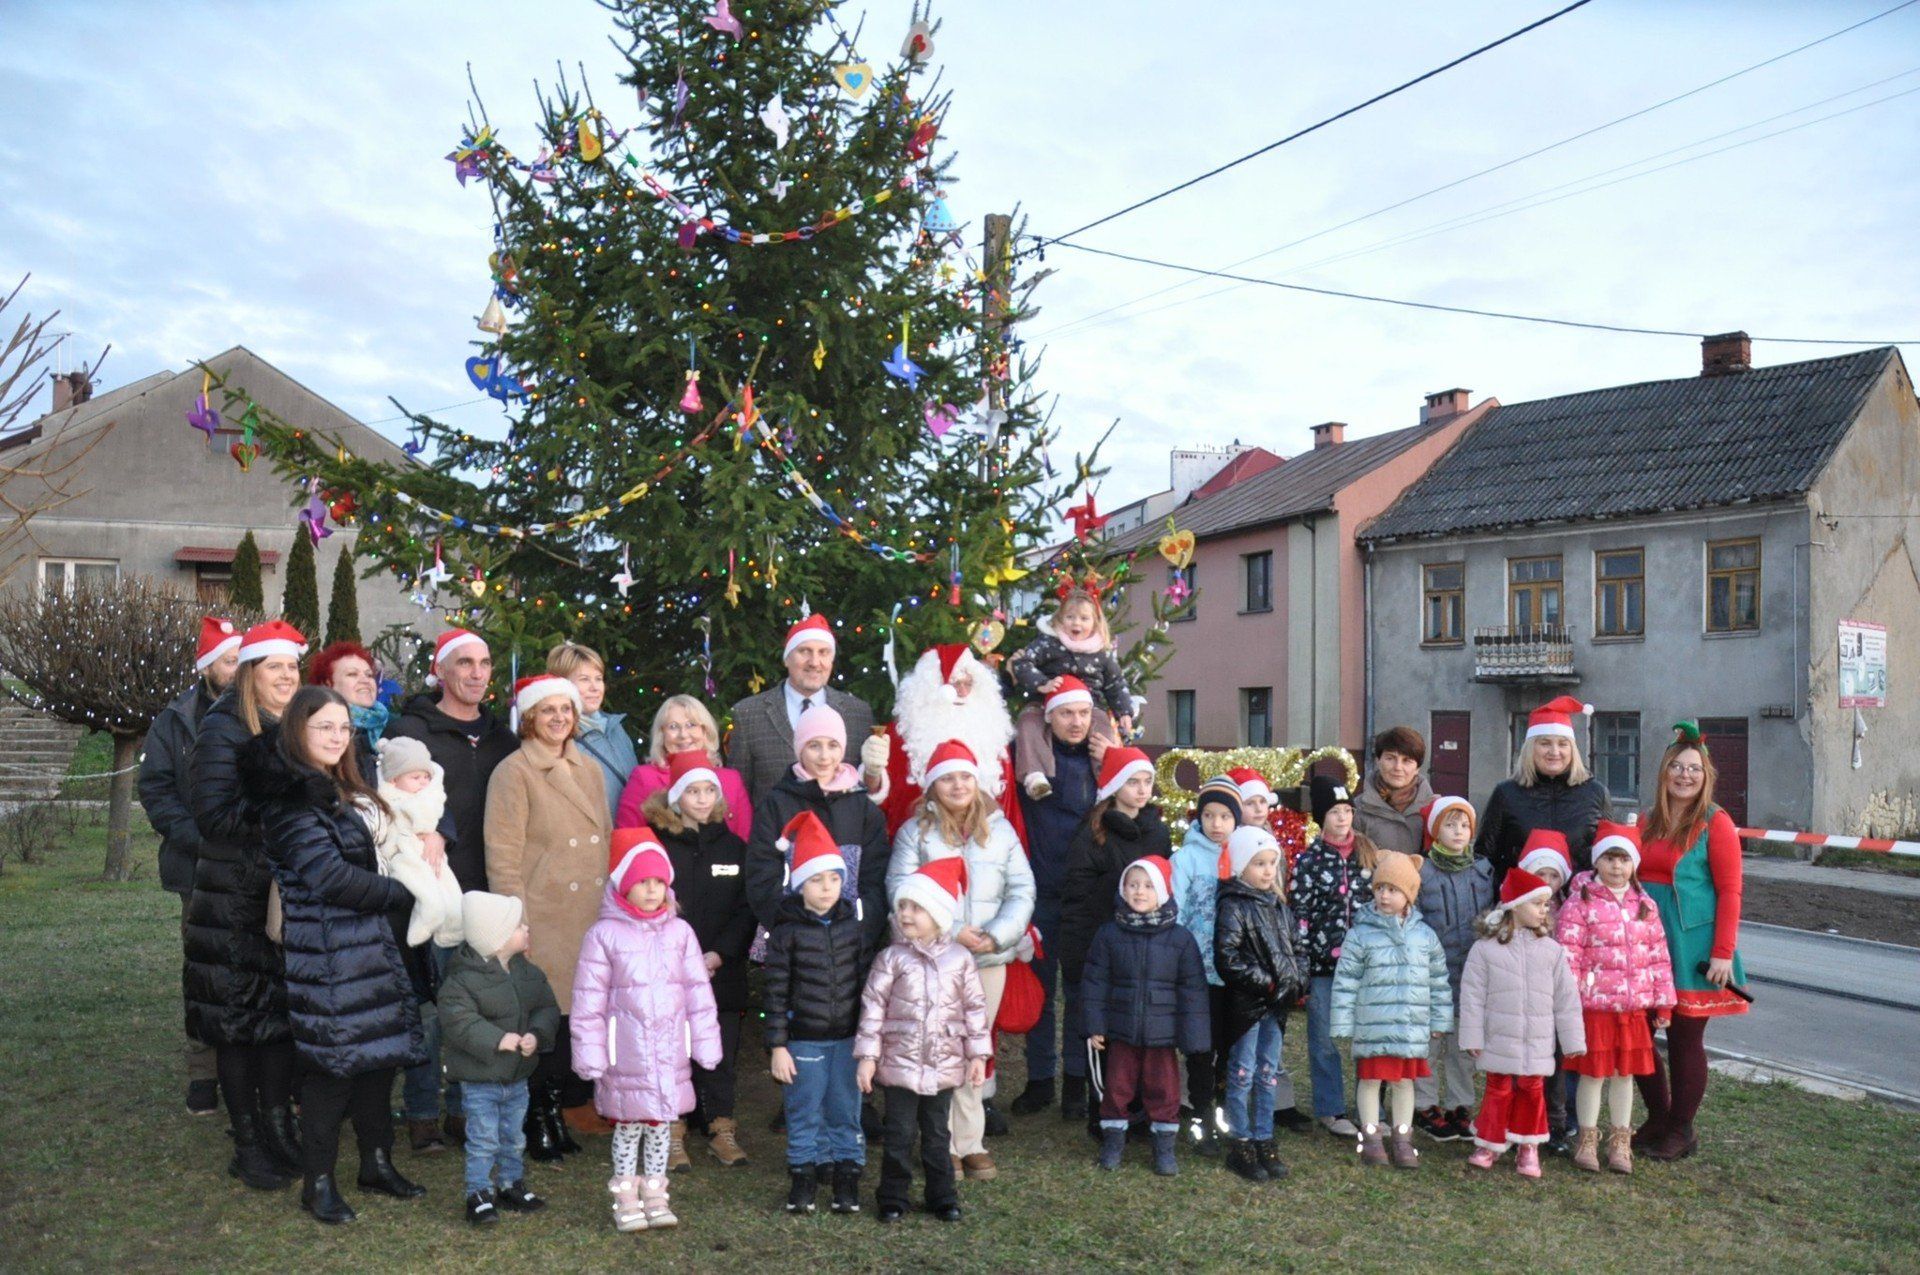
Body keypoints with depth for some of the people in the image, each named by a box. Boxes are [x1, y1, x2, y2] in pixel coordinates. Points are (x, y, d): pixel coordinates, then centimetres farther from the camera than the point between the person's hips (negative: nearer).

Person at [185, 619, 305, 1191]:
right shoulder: (224, 730, -8)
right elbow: (212, 814, -17)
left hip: (290, 895, 6)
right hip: (234, 899, -6)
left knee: (284, 1012, 11)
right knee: (239, 1020, 2)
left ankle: (279, 1129, 23)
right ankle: (248, 1148, 12)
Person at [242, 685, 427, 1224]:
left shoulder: (345, 790, 15)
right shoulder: (290, 798, -12)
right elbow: (330, 875, -18)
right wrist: (404, 893, -9)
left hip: (369, 941, 9)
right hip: (324, 952, -8)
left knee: (381, 1051, 12)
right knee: (333, 1063, -2)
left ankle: (377, 1162, 25)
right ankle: (318, 1183, 12)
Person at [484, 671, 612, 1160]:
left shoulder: (589, 770, 15)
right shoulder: (514, 773, -5)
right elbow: (502, 857, -10)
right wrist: (515, 926, -14)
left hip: (588, 917, 6)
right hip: (541, 919, -6)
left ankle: (570, 1105, 18)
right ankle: (538, 1118, 11)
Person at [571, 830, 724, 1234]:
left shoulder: (679, 932, 2)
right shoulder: (604, 935, -7)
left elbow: (698, 990, 5)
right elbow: (589, 999, -6)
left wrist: (705, 1043, 5)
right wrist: (590, 1052, -7)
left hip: (670, 1049, 3)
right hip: (626, 1050, -3)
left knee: (662, 1121, 13)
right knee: (628, 1122, 7)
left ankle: (655, 1192, 27)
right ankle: (626, 1197, 22)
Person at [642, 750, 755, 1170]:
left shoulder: (733, 846, 8)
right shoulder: (656, 844, -1)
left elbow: (746, 910, 5)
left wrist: (718, 954, -8)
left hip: (721, 973, 2)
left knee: (720, 1053, 6)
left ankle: (721, 1129, 18)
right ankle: (672, 1133, 12)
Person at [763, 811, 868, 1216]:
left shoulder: (852, 927, 2)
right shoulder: (787, 932, -7)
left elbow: (865, 982, 8)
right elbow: (776, 992, -6)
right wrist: (778, 1045, -8)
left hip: (848, 1039, 2)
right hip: (803, 1040, -2)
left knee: (846, 1112, 9)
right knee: (804, 1113, 8)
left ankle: (846, 1175, 22)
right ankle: (803, 1175, 23)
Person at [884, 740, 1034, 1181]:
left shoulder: (1000, 830, 10)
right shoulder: (915, 831, 2)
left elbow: (1022, 891, 6)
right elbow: (901, 889, -8)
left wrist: (996, 935, -10)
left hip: (989, 960, 3)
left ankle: (970, 1144, 17)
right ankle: (944, 1147, 7)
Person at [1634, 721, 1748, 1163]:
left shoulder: (1715, 824, -6)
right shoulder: (1650, 822, 10)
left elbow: (1730, 893, -10)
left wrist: (1723, 954, -15)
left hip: (1690, 946, -5)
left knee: (1685, 1039, 4)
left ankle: (1681, 1131, 20)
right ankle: (1658, 1118, 26)